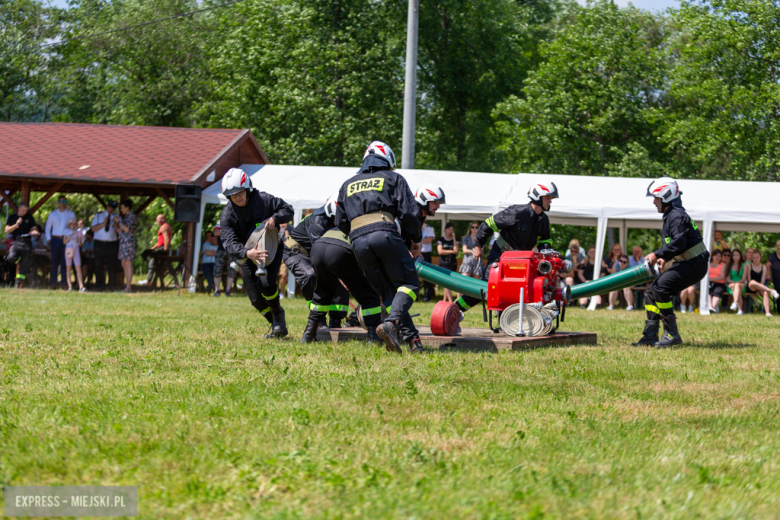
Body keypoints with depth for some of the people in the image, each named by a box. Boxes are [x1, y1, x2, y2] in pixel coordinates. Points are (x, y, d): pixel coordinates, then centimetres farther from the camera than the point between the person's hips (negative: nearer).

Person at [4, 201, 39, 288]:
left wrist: (35, 232, -9)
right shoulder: (12, 217, 10)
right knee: (11, 258, -28)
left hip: (27, 243, 1)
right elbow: (7, 230, 5)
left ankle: (18, 284, 6)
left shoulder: (29, 218, 14)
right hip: (16, 242, -1)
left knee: (24, 266, -3)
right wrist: (16, 224, -8)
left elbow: (34, 228, 16)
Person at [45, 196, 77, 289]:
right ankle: (53, 283, 3)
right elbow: (47, 228, 18)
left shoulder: (71, 214, 9)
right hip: (55, 240, 1)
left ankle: (64, 283, -3)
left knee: (65, 262, -7)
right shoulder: (52, 214, 11)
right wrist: (48, 239, 7)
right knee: (55, 261, -2)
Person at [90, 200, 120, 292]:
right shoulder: (98, 216, 12)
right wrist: (104, 223, -10)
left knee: (112, 266, -1)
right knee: (99, 266, 0)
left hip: (112, 244, 0)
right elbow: (93, 229, 0)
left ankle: (112, 286, 5)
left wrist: (115, 225, -15)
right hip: (99, 243, 0)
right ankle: (99, 286, 8)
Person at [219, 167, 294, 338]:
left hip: (271, 249, -2)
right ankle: (277, 324, 20)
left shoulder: (263, 199, -16)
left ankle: (277, 312, 4)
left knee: (266, 284, -25)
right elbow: (229, 242, -26)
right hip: (248, 255, 2)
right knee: (256, 299, -3)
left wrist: (274, 218, -30)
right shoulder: (227, 215, -14)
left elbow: (288, 210, -7)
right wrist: (246, 253, -46)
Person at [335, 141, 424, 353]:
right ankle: (391, 323, -26)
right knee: (408, 284, -1)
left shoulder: (347, 184, 28)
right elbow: (408, 212, 6)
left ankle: (410, 335, -1)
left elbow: (340, 222, 24)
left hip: (357, 240, 4)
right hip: (384, 233, -4)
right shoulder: (393, 178, 17)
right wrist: (415, 238, 21)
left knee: (388, 292, 10)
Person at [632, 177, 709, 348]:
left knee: (660, 287, -25)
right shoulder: (670, 216, 18)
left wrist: (657, 254, -19)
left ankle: (672, 334, -22)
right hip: (684, 264, 11)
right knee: (651, 292, 9)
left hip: (693, 265, -11)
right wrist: (664, 258, 12)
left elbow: (678, 243, -26)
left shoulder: (677, 216, -15)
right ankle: (650, 335, 11)